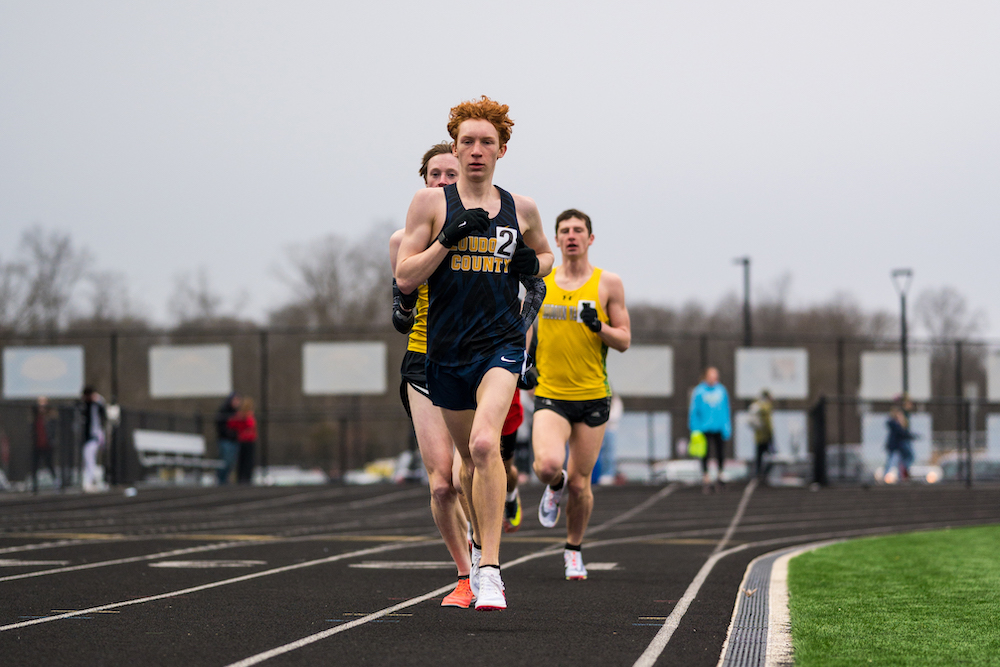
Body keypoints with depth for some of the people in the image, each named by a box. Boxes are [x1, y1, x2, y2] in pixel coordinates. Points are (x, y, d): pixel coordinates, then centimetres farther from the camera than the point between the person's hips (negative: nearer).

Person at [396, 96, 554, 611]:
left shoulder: (521, 210, 7)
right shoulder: (430, 202, 1)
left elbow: (544, 254, 27)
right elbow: (405, 277, -3)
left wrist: (535, 264, 3)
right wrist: (448, 239, -16)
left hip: (501, 343, -1)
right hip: (447, 350, 1)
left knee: (485, 444, -24)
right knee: (471, 458, 14)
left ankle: (489, 569, -25)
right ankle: (481, 546, 40)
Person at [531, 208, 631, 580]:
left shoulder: (608, 284, 1)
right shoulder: (539, 282, 7)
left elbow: (624, 341, 2)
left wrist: (598, 326, -17)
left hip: (593, 397, 0)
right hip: (550, 395, 0)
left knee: (580, 483, 2)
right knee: (547, 465, -24)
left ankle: (574, 550, 27)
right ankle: (554, 487, 14)